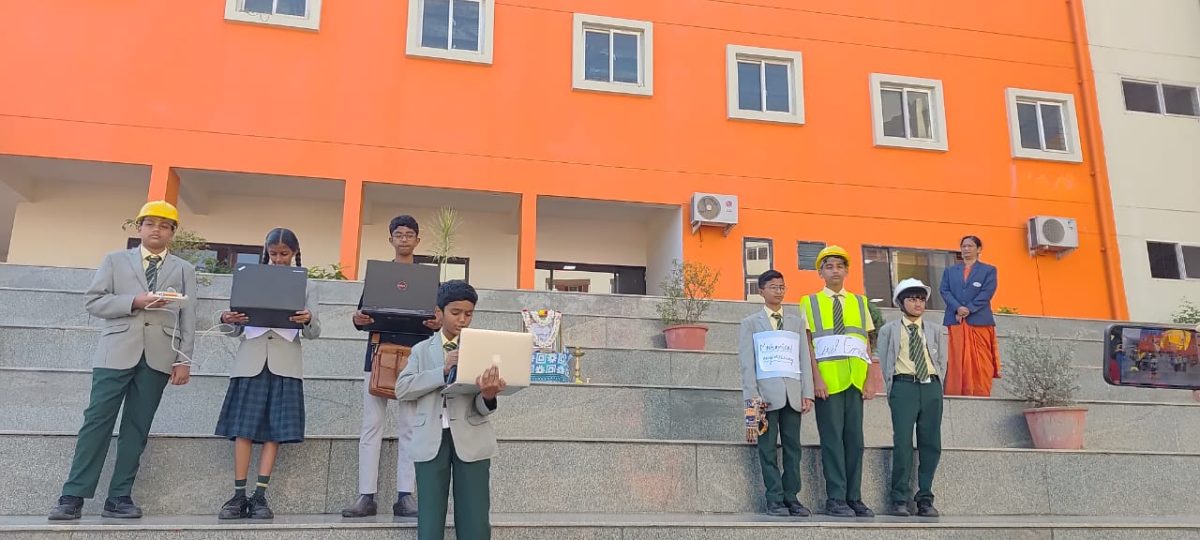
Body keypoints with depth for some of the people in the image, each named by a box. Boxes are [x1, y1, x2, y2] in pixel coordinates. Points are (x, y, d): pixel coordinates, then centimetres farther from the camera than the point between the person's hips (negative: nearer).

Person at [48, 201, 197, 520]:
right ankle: (73, 496, -1)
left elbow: (187, 318, 6)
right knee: (97, 421, -5)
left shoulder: (184, 270, 14)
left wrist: (184, 359, -3)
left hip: (158, 357, 1)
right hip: (117, 352, -1)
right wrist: (133, 302, -11)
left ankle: (119, 497, 6)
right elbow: (93, 301, 4)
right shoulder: (115, 260, 14)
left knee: (137, 428, 2)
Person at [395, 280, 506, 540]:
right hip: (431, 439, 1)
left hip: (471, 439, 0)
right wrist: (443, 371, -16)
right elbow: (402, 389, -4)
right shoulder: (422, 350, 11)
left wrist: (488, 395, -25)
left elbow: (482, 408, 0)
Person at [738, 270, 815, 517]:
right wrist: (752, 395, -9)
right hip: (766, 394, -3)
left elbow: (805, 359, 12)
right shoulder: (750, 323, 8)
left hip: (793, 393, 3)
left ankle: (791, 497, 9)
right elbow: (747, 362, 1)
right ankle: (775, 499, 3)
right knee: (768, 448, -2)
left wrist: (807, 393, 2)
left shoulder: (796, 322, 18)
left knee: (793, 447, 3)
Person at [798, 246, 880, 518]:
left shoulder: (860, 302, 16)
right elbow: (807, 344, 0)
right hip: (827, 378, -3)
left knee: (855, 437, 5)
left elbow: (868, 343, 11)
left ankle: (854, 498, 12)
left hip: (855, 378, 3)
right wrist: (816, 378, -10)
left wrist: (871, 379, 2)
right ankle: (836, 499, 3)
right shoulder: (809, 302, 7)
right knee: (832, 437, -2)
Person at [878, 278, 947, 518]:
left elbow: (942, 362, 16)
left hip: (931, 387, 3)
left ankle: (925, 499, 9)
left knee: (931, 444, 1)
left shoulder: (937, 330, 16)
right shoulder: (888, 330, 9)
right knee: (902, 443, -8)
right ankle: (900, 500, -2)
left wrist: (934, 387, 7)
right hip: (904, 386, -3)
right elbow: (885, 364, 8)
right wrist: (894, 391, 2)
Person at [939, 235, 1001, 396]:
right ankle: (956, 395, -1)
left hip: (979, 320, -2)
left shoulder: (988, 270, 12)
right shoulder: (950, 270, 19)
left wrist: (969, 309, -14)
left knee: (980, 363, -4)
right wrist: (958, 308, -13)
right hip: (956, 321, 2)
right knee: (957, 360, -1)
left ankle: (981, 394, -2)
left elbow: (987, 292, -2)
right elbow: (944, 290, 5)